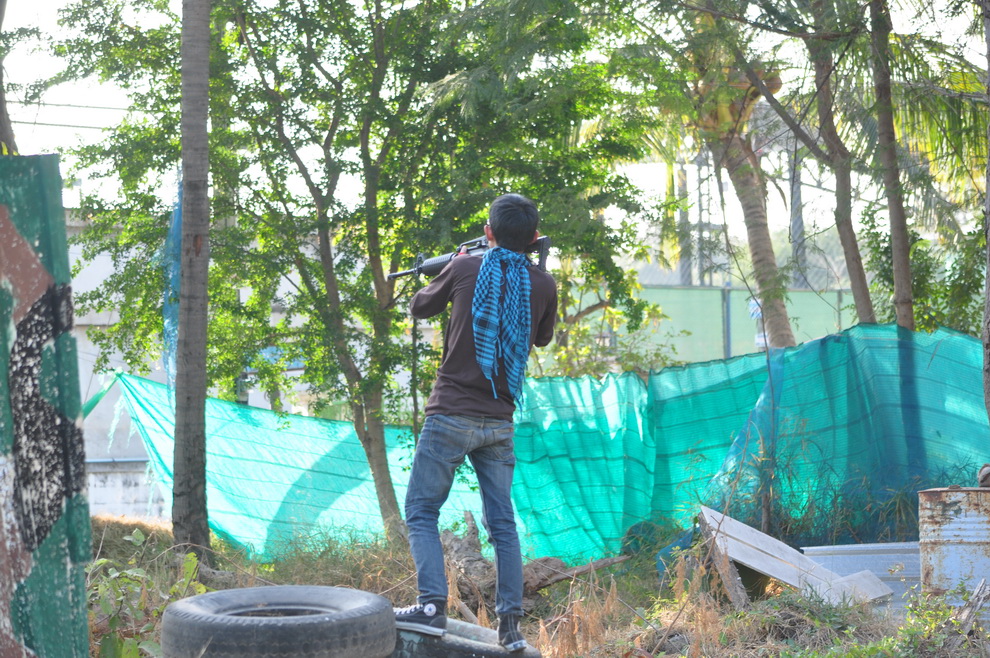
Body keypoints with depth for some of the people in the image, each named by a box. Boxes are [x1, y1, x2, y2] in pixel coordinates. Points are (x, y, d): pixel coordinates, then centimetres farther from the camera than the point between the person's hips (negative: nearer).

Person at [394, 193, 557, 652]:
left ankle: (432, 606, -11)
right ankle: (511, 623, 4)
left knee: (421, 513, 3)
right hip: (499, 424, 3)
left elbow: (419, 308, 12)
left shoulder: (465, 270, -4)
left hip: (451, 416, -3)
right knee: (502, 523, 9)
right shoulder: (543, 285, 2)